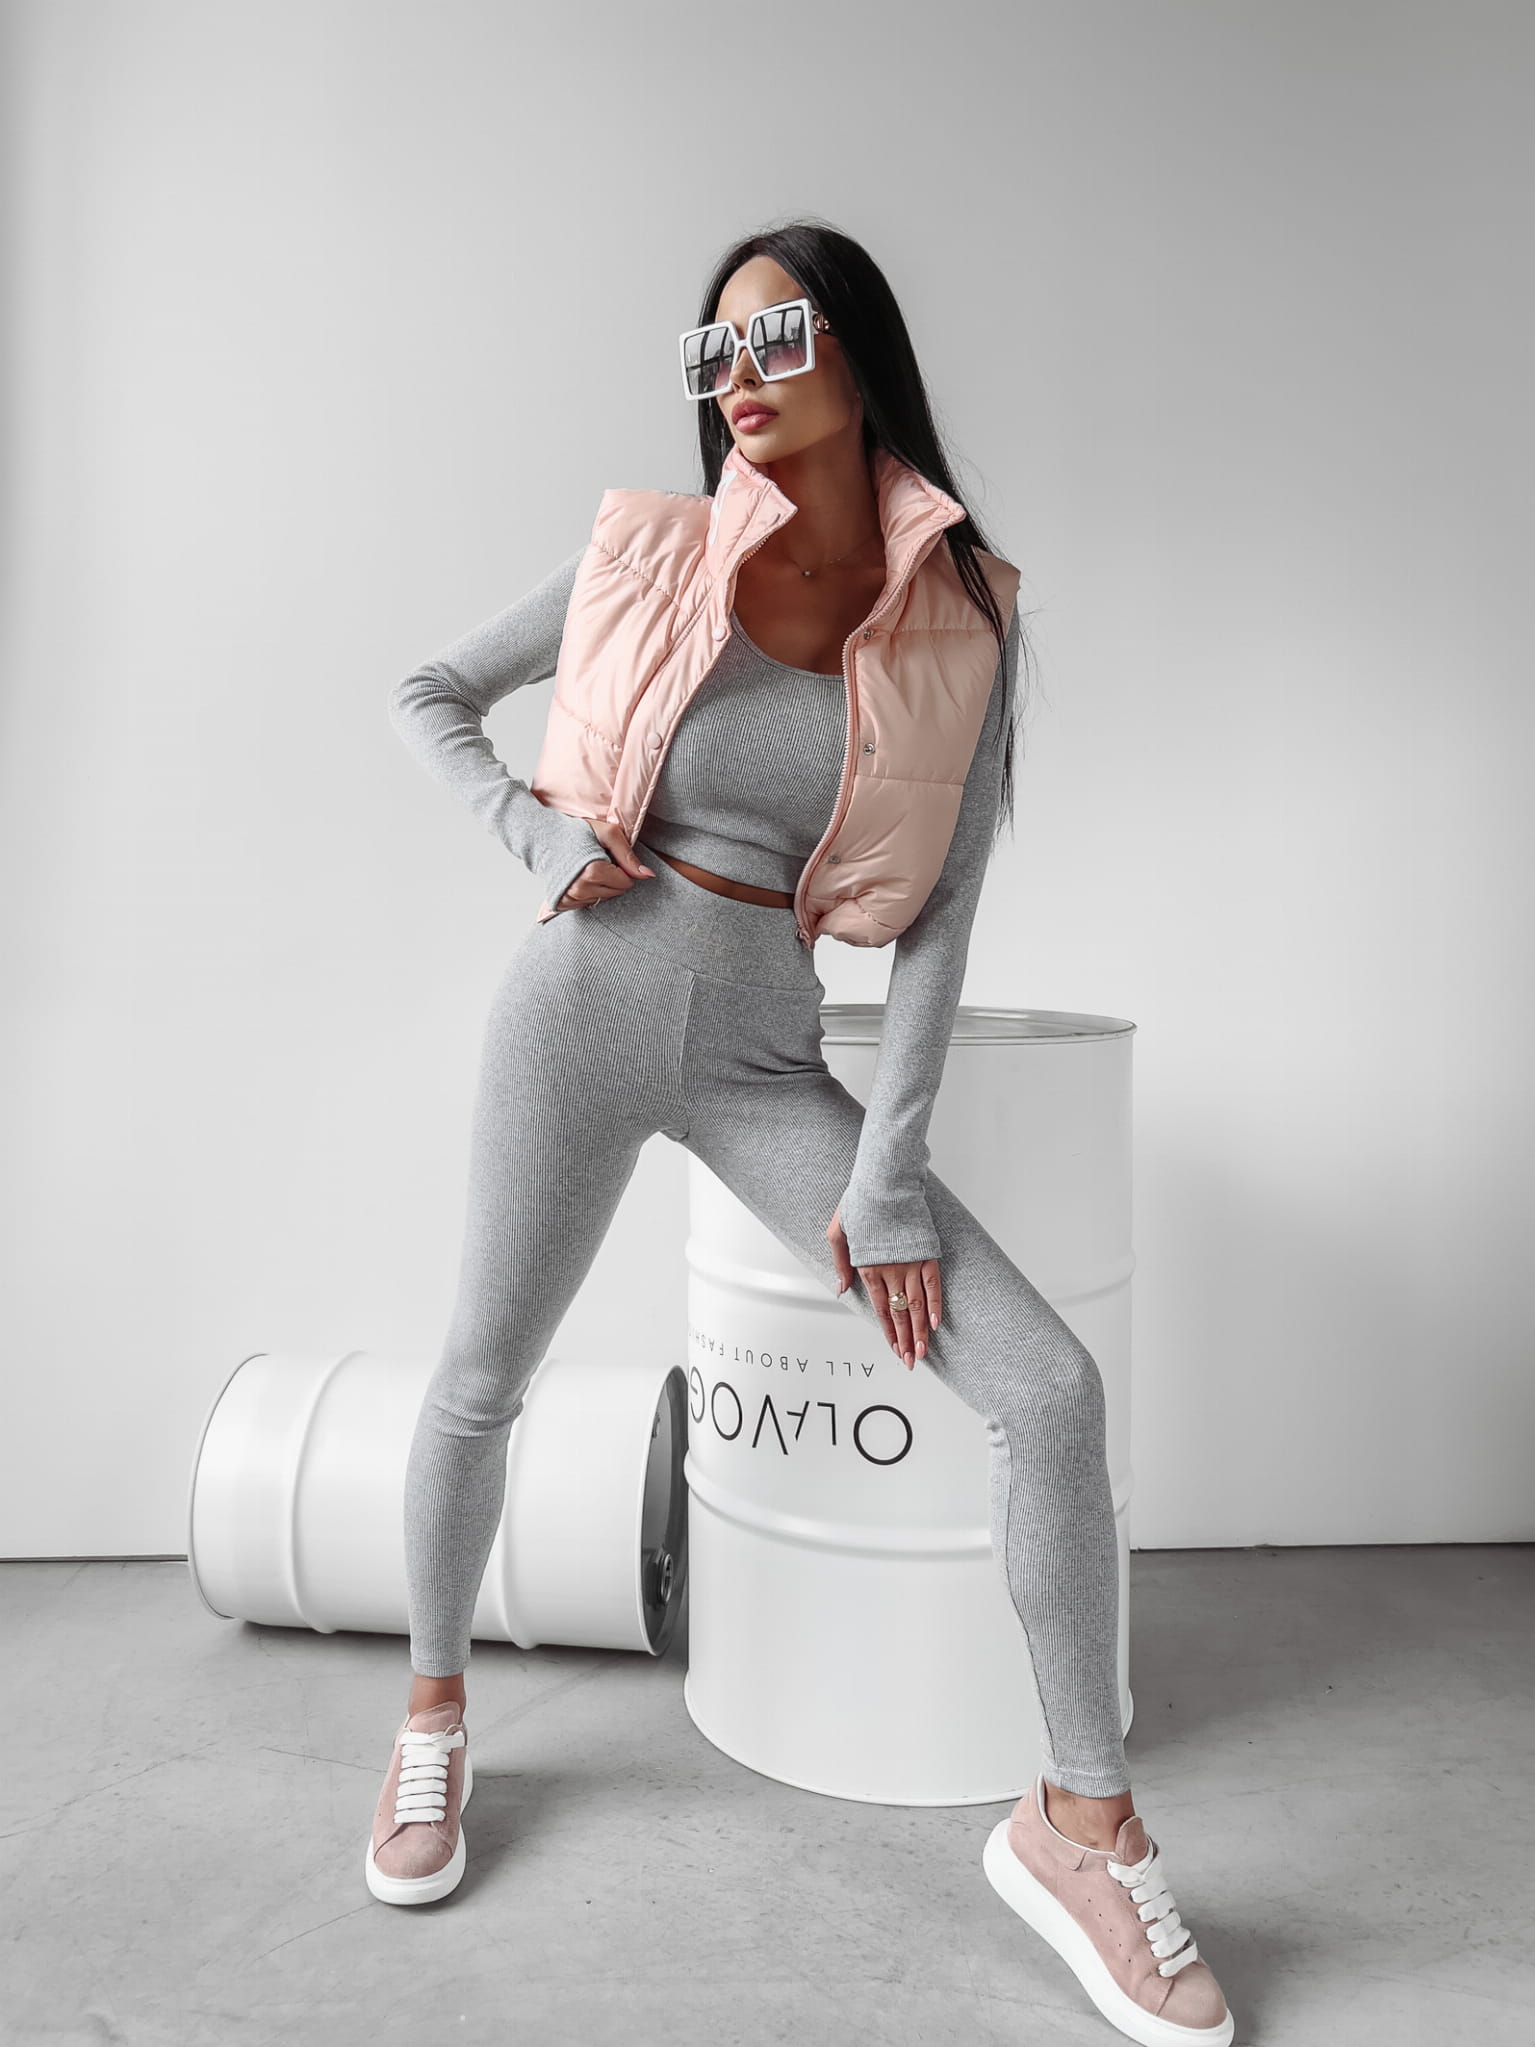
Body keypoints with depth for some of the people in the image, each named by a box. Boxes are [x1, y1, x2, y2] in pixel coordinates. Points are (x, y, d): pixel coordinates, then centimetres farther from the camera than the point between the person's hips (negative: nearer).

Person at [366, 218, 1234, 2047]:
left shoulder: (962, 615, 0)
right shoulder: (650, 552, 0)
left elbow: (938, 915, -3)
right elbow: (426, 696, 11)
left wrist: (888, 1175, -8)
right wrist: (536, 833, -8)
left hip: (763, 1056, 0)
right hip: (581, 1006, 0)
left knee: (1045, 1380, -11)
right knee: (481, 1381, 10)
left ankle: (1081, 1821, 9)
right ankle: (434, 1715, 41)